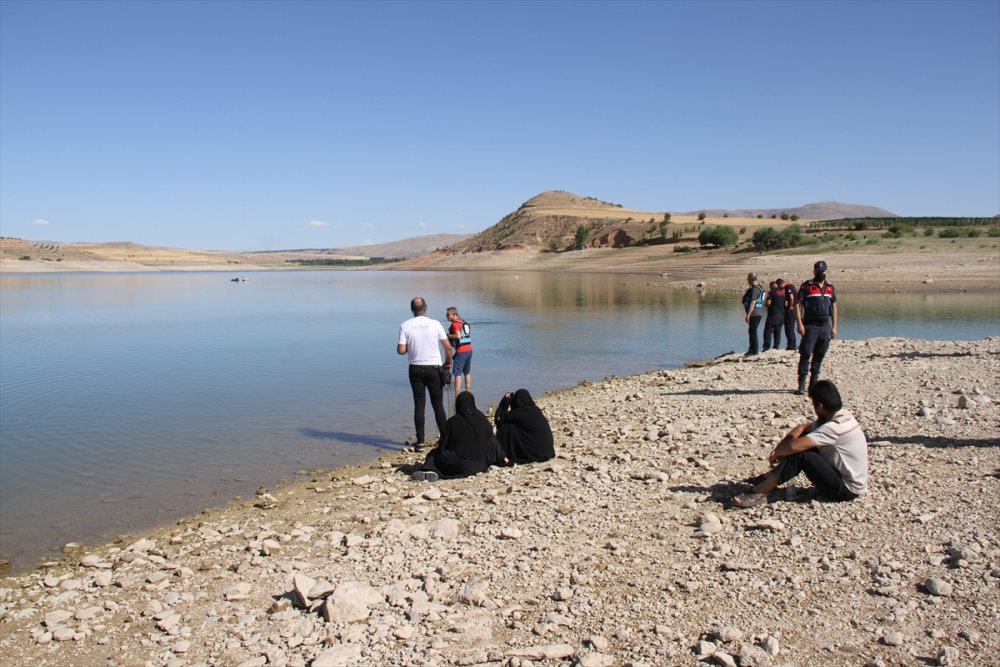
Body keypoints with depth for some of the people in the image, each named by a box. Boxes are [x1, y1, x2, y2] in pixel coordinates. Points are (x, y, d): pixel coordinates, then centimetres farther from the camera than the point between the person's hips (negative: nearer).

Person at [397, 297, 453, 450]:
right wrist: (448, 362, 11)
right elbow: (448, 347, -5)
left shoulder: (405, 326, -6)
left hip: (415, 369, 1)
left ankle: (420, 441, 5)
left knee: (419, 405, 6)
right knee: (438, 404, 8)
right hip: (433, 368, 0)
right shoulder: (435, 324, -6)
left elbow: (401, 350, -9)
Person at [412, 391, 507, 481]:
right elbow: (492, 439, 9)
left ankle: (430, 472, -12)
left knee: (433, 454, 19)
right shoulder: (482, 419, -1)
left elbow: (443, 445, -3)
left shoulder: (453, 422, -9)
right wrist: (502, 459, 22)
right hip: (480, 465, 2)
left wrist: (439, 444, 22)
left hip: (459, 465, -2)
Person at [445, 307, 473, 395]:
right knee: (467, 373, 18)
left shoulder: (455, 324, -13)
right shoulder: (464, 322, 14)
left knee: (458, 374, -7)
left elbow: (458, 336, -25)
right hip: (469, 349, 9)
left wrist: (448, 336, -11)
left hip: (461, 351, -9)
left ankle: (457, 396, -11)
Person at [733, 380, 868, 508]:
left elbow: (794, 446, -31)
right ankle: (768, 479, 8)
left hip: (847, 490, -10)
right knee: (804, 437, 5)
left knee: (800, 455, -24)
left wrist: (776, 454, -11)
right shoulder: (840, 417, 4)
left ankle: (759, 493, -19)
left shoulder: (835, 427, -27)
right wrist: (778, 448, -2)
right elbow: (802, 428, 10)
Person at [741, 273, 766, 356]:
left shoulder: (754, 289, -18)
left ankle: (754, 350, -3)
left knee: (752, 331, -6)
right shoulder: (759, 288, 16)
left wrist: (748, 315, -24)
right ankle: (752, 349, 24)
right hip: (758, 313, 11)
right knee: (752, 331, 17)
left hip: (754, 314, -11)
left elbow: (753, 303, -24)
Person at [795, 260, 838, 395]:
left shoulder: (830, 288, 13)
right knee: (806, 354, -9)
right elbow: (797, 304, -5)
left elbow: (834, 307, 18)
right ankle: (801, 384, -7)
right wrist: (800, 324, -12)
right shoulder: (806, 286, -2)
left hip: (825, 326, 5)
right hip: (810, 325, -5)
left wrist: (834, 326, 11)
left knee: (819, 355, 9)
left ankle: (814, 382, 18)